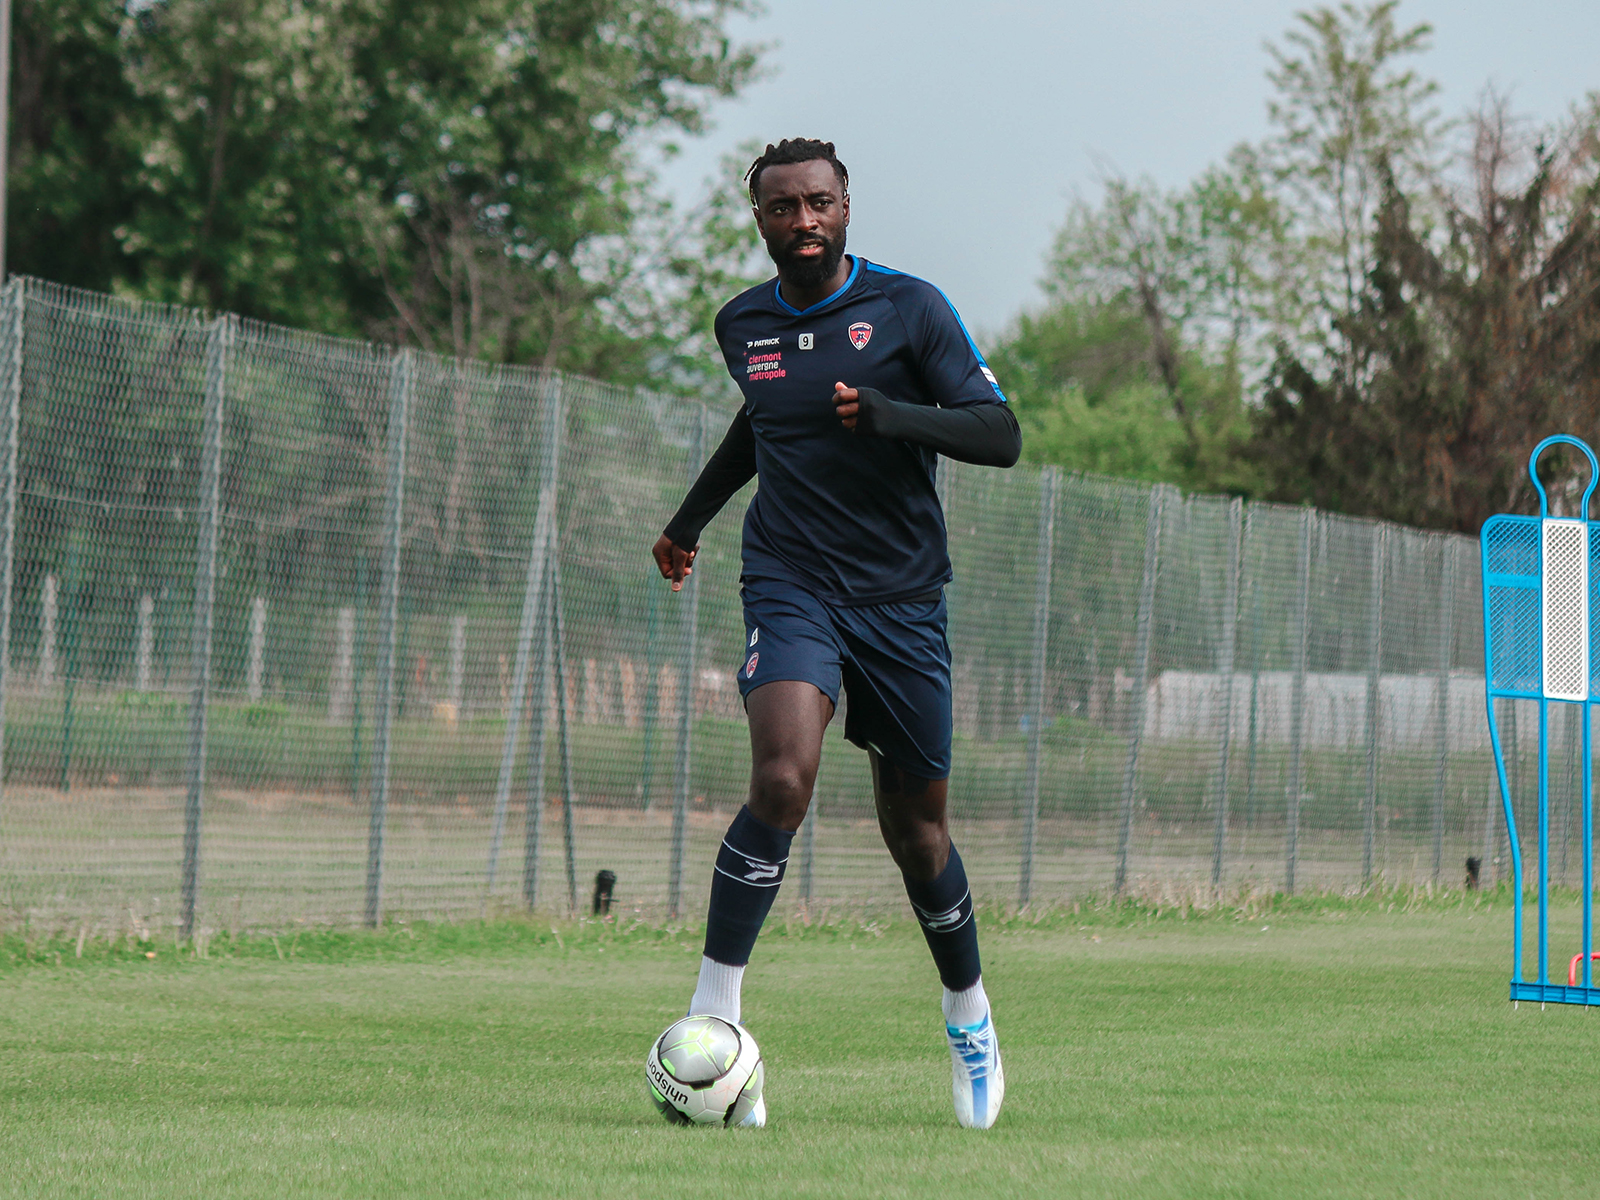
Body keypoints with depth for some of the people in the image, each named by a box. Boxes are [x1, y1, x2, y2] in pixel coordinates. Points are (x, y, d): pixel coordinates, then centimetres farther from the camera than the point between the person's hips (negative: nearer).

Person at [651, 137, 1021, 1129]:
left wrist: (889, 415, -24)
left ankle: (970, 1017, 33)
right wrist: (691, 519, 31)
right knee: (783, 779, -25)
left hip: (903, 598, -1)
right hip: (791, 588, 1)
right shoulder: (743, 325, 6)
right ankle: (712, 1016, -20)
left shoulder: (909, 308, -5)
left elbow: (1001, 436, -10)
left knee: (916, 828, 8)